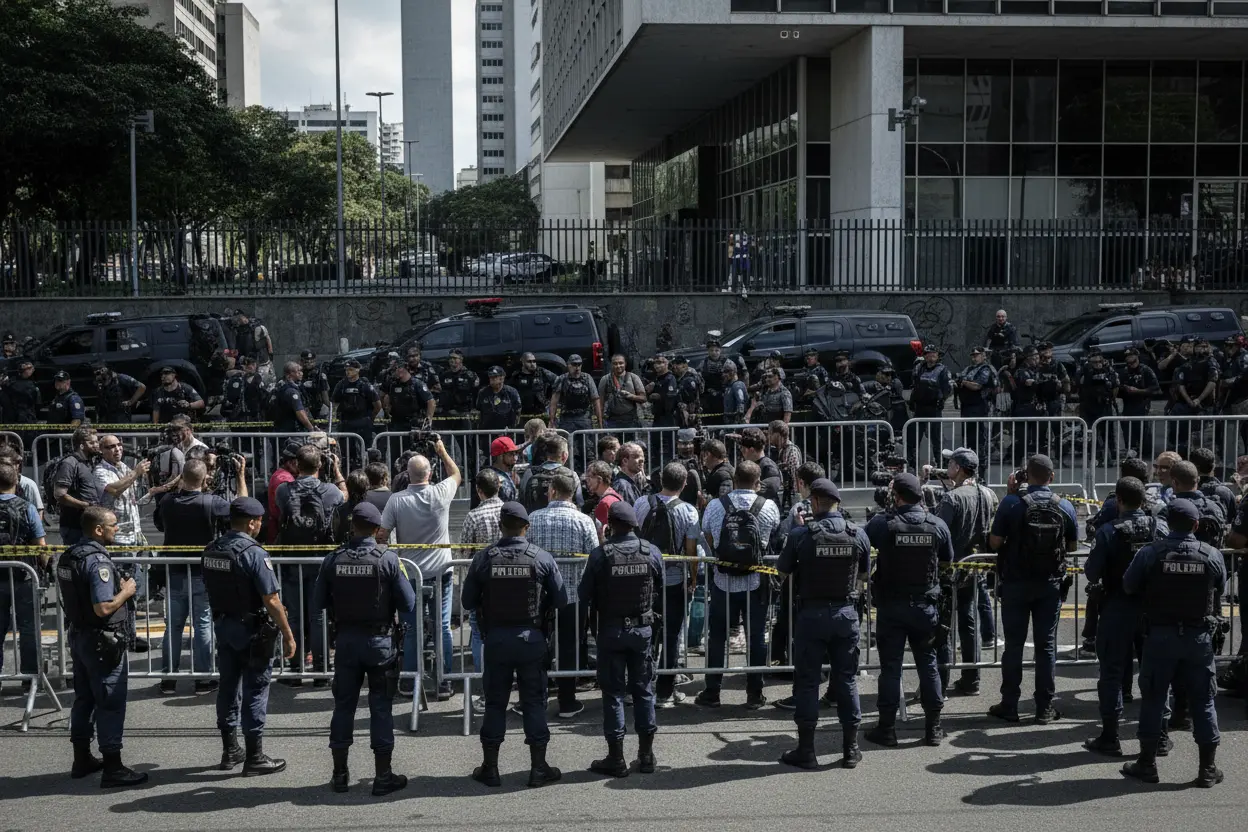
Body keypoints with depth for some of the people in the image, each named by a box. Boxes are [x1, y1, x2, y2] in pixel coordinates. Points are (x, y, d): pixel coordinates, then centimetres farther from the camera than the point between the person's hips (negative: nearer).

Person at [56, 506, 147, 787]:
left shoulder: (68, 556, 7)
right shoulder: (98, 561, -23)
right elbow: (103, 608, -28)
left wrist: (117, 585, 12)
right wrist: (126, 592, -12)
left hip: (78, 635, 9)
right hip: (102, 642, -9)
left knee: (84, 698, 18)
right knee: (110, 703, -3)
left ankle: (82, 759, 29)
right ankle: (113, 768, -1)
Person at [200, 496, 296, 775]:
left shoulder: (210, 551, 2)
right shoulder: (254, 553, -20)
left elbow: (210, 591, 12)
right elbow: (271, 601, -21)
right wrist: (288, 635, -14)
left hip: (222, 626, 7)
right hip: (252, 630, -7)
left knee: (228, 686, 15)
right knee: (255, 692, 1)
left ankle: (230, 751, 25)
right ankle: (254, 757, 6)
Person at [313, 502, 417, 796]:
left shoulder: (333, 560, -5)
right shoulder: (388, 559, -12)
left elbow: (319, 604, -1)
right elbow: (408, 604, -10)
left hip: (345, 639, 3)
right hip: (380, 640, -2)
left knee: (344, 704, 13)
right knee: (381, 707, 5)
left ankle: (340, 774, 20)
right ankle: (383, 776, 8)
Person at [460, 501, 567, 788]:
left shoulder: (483, 558, -6)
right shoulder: (542, 558, -8)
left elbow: (468, 601, 0)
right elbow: (561, 599, -4)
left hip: (495, 638, 1)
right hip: (532, 638, -1)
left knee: (495, 702, 11)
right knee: (534, 702, 8)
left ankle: (490, 767, 16)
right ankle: (539, 768, 12)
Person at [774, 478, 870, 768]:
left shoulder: (801, 535, -13)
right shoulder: (858, 535, -5)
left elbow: (783, 569, 0)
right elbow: (864, 572, 8)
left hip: (811, 613, -3)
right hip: (846, 612, 3)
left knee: (807, 680, 6)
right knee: (847, 679, 12)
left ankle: (806, 750, 10)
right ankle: (850, 749, 18)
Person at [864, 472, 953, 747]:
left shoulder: (882, 523, -13)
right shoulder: (937, 525, -4)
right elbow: (948, 561, 9)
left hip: (891, 606, -2)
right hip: (925, 605, 2)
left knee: (890, 666, 4)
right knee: (928, 664, 12)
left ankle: (887, 728, 8)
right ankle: (933, 727, 16)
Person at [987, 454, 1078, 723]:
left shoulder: (1011, 504, -14)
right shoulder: (1065, 507, -3)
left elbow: (994, 542, -8)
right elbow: (1072, 545, 7)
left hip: (1015, 583, -2)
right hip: (1050, 584, 2)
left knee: (1013, 645, 6)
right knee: (1046, 645, 8)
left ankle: (1009, 706, 11)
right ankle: (1045, 708, 12)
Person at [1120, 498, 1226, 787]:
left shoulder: (1150, 554, -12)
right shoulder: (1212, 556, -8)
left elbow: (1128, 586, -3)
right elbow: (1220, 590, 5)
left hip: (1160, 635, -1)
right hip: (1199, 637, 1)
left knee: (1153, 698, 9)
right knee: (1203, 700, 9)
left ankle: (1147, 764, 15)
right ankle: (1208, 768, 13)